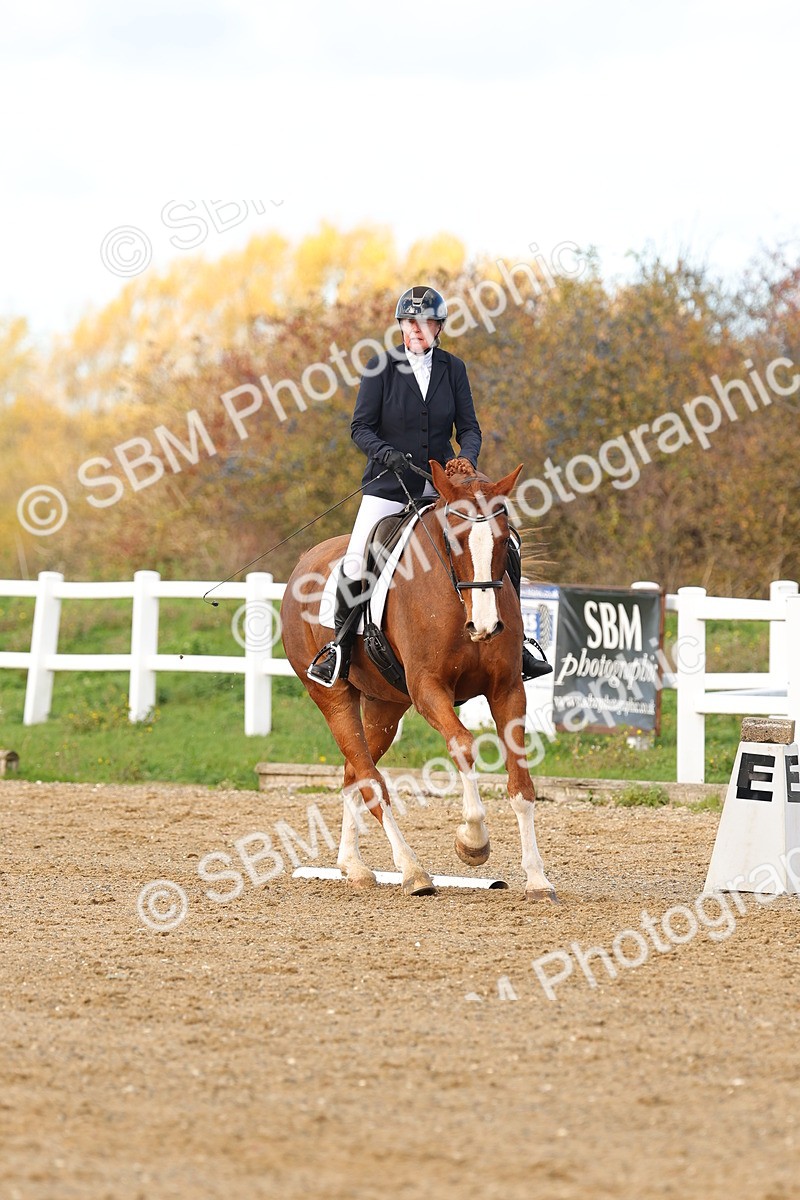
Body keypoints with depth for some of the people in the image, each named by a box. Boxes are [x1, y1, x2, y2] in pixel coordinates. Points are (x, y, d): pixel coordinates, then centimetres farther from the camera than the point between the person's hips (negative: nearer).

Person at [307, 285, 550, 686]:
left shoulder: (452, 368, 5)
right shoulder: (382, 367, -4)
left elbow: (468, 426, 4)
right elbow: (361, 427, -4)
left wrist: (466, 457, -17)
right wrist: (387, 454, -23)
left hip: (442, 484, 3)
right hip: (389, 486, -3)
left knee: (503, 550, -6)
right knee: (354, 566, -18)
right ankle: (341, 643, 7)